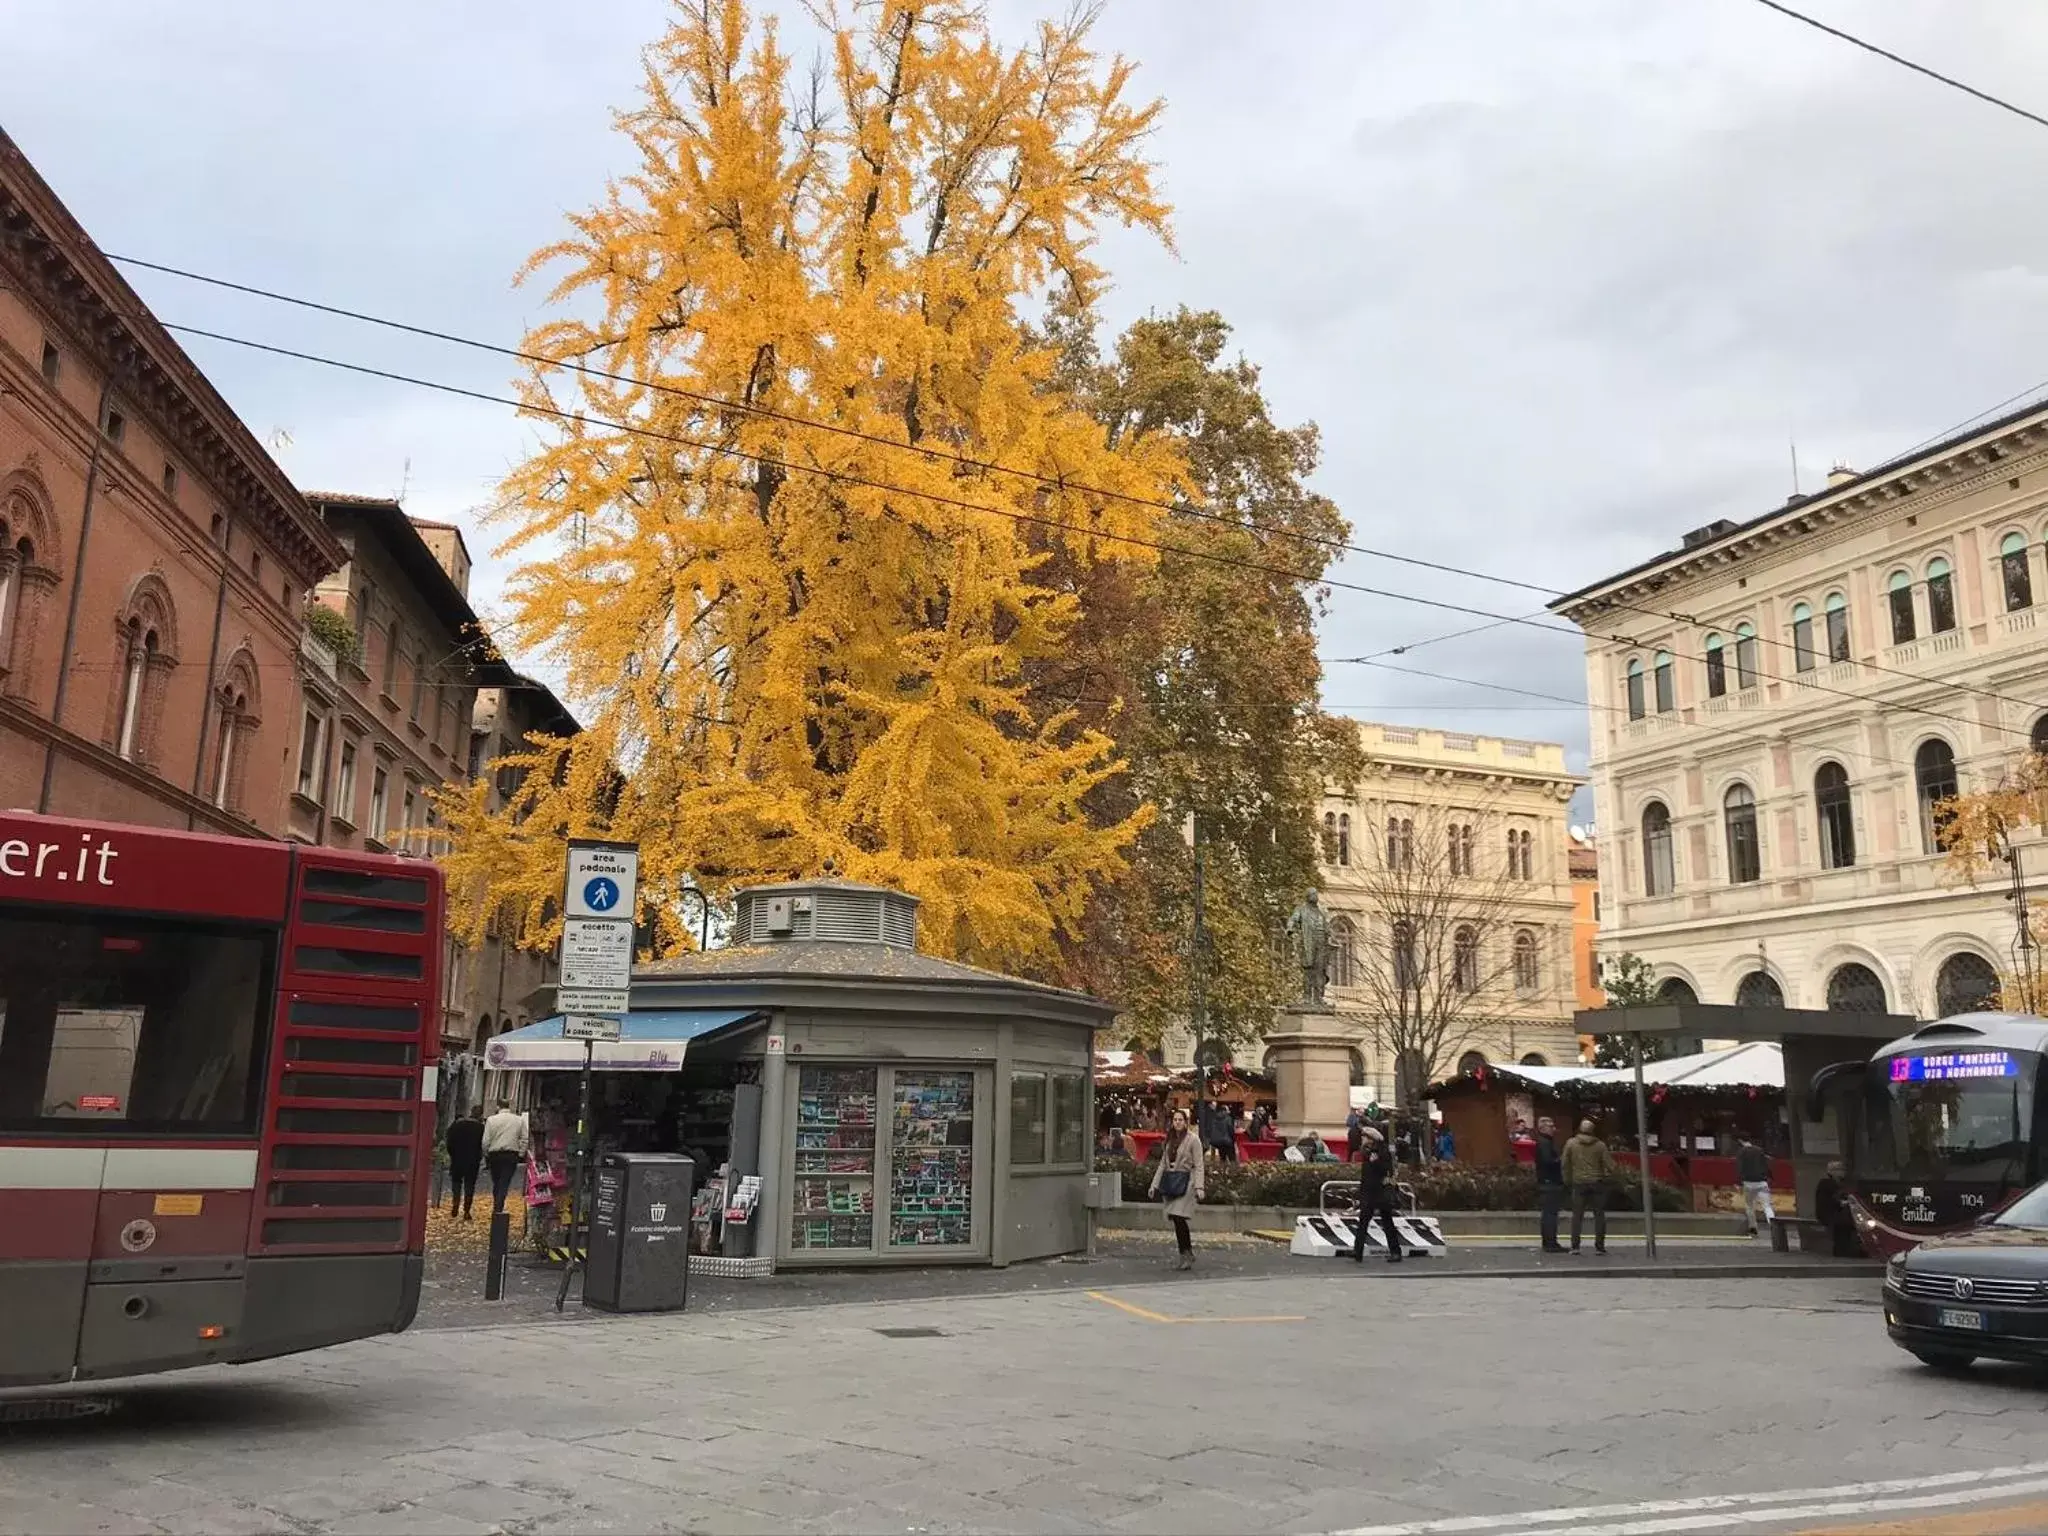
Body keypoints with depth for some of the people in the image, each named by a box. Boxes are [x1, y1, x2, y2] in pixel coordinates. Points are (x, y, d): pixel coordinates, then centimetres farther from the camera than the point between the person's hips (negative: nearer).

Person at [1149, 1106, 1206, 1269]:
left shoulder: (1193, 1139, -4)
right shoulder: (1169, 1139, 15)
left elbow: (1198, 1166, -7)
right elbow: (1163, 1163, 19)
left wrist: (1199, 1188, -16)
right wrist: (1155, 1184, 14)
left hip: (1185, 1181, -6)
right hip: (1170, 1180, 6)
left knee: (1179, 1217, -15)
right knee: (1175, 1220, 4)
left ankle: (1186, 1255, -5)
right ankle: (1185, 1255, 13)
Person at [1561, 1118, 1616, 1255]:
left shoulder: (1571, 1143, 0)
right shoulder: (1600, 1145, -1)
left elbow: (1565, 1164, 1)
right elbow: (1609, 1164, -4)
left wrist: (1568, 1181, 11)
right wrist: (1609, 1179, 10)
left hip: (1579, 1183, 0)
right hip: (1597, 1183, 0)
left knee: (1577, 1215, 5)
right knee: (1599, 1215, 7)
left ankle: (1575, 1246, -1)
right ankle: (1599, 1246, 6)